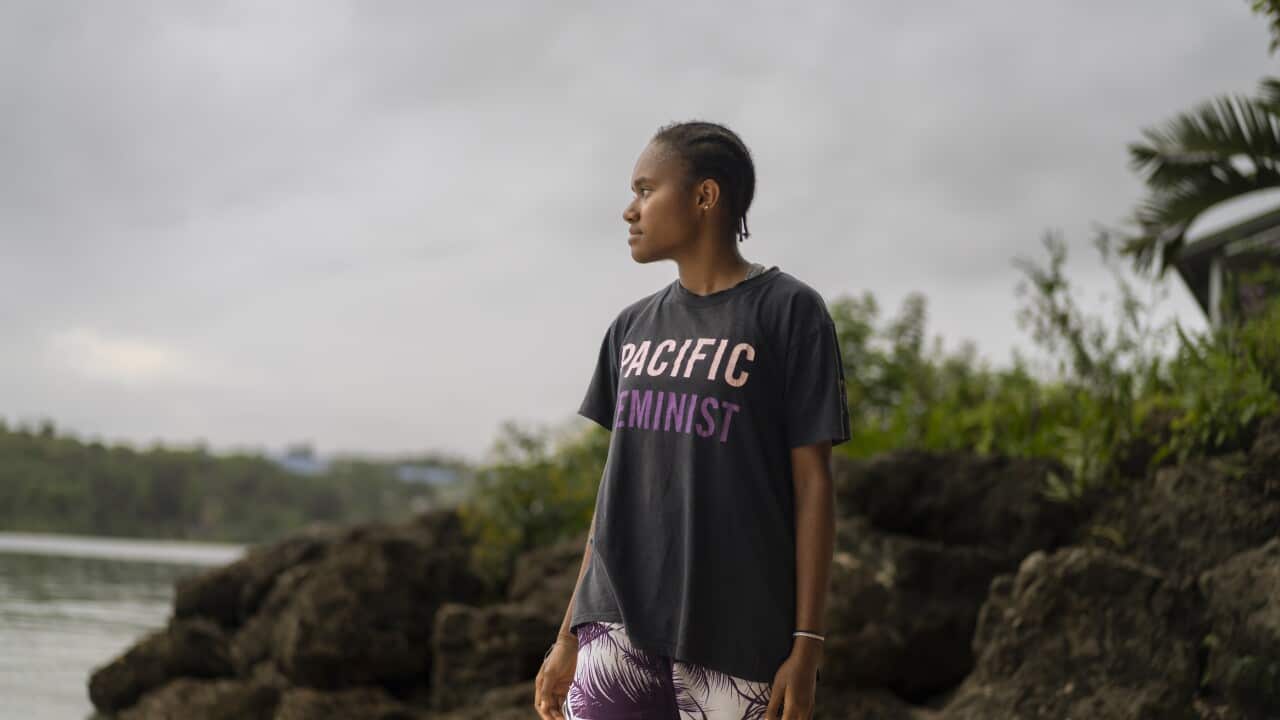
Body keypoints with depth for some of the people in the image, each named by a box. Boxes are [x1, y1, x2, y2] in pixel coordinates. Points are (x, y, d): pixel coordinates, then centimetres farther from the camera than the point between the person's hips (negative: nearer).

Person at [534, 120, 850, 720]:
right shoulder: (633, 329, 15)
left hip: (735, 633, -4)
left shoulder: (790, 311, -2)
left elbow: (813, 480, -4)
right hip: (619, 627, 4)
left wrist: (807, 644, -10)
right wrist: (570, 635, 14)